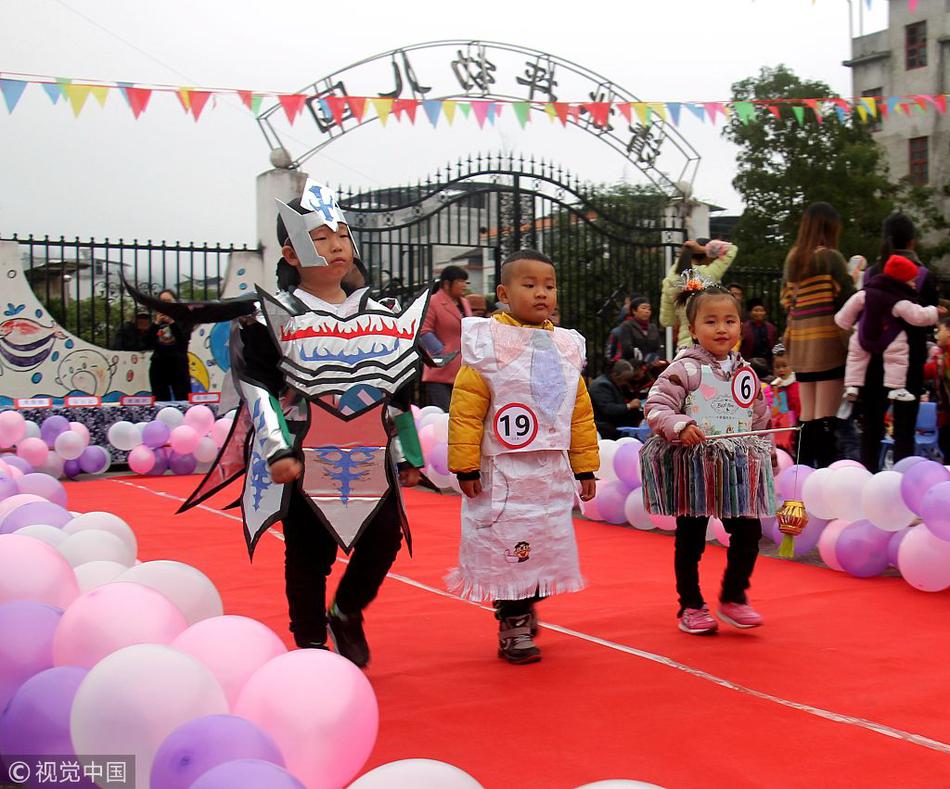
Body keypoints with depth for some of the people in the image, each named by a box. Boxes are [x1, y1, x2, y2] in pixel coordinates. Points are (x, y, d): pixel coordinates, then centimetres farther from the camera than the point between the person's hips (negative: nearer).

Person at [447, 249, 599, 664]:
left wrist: (585, 467, 12)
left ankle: (524, 609, 32)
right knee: (508, 551, -1)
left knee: (545, 548, 11)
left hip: (552, 476, 5)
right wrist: (465, 466, -12)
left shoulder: (567, 347, 9)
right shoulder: (488, 345, -7)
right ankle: (513, 630, 13)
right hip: (502, 476, -5)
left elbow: (581, 414, 13)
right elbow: (466, 411, -10)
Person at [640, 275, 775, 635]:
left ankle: (733, 597, 24)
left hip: (740, 469, 5)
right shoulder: (685, 369, -10)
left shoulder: (745, 372, 8)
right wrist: (680, 426, -30)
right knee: (690, 539, 6)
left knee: (748, 533, 4)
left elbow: (760, 419, 17)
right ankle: (691, 606, 21)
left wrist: (768, 453, 16)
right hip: (693, 467, -5)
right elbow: (656, 407, -15)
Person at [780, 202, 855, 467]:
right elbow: (848, 296, -8)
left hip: (800, 341, 6)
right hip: (829, 339, -6)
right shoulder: (830, 256, -7)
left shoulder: (792, 257, 11)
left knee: (806, 416, 10)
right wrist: (855, 276, 10)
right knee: (826, 416, -6)